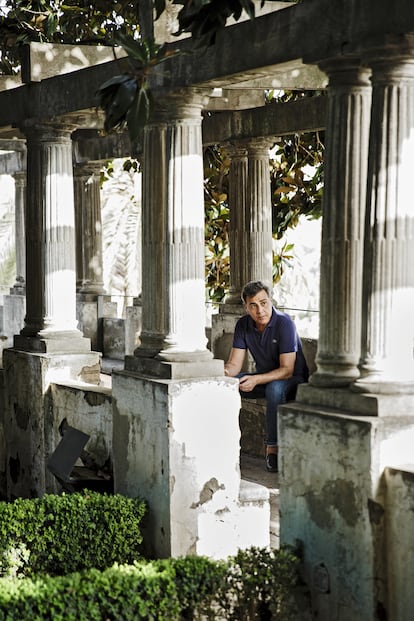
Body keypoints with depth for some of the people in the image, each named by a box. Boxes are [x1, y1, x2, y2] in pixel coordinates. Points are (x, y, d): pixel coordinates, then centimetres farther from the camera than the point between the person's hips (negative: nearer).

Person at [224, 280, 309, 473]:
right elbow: (234, 364, -5)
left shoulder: (284, 323, -23)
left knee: (275, 388, -38)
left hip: (293, 379, -6)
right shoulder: (243, 325, -6)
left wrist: (256, 380, -38)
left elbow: (287, 370, -26)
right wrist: (224, 371, -30)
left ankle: (272, 448, -28)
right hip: (263, 378, 6)